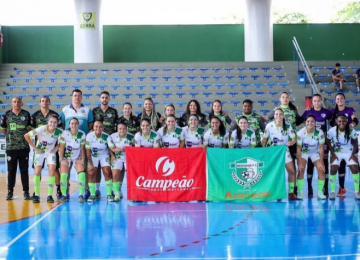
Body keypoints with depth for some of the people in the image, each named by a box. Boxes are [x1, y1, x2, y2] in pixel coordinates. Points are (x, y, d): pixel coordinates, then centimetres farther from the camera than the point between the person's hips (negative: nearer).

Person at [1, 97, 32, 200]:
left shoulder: (26, 114, 2)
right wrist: (11, 135, 8)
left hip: (24, 147, 0)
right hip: (11, 147, 0)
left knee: (24, 170, 4)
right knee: (11, 170, 6)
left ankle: (26, 191, 10)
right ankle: (10, 191, 14)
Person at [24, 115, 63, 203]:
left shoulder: (59, 132, -20)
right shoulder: (41, 129, -26)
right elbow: (26, 136, -19)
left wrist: (56, 148, -10)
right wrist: (35, 148, -15)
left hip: (51, 152, 1)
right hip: (39, 152, -1)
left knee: (52, 171, -15)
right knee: (37, 172, -5)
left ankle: (50, 195, -7)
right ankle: (36, 195, 7)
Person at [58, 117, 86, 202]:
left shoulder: (82, 134, -11)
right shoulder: (65, 133, -15)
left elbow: (82, 148, -2)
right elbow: (61, 147, -9)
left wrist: (83, 159, -7)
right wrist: (61, 159, -13)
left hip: (78, 157, 1)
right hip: (66, 157, -1)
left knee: (82, 173, -17)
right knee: (64, 175, -15)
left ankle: (81, 195, -11)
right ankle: (64, 195, -3)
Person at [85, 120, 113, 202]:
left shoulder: (106, 136, -20)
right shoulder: (89, 136, -19)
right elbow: (88, 151, -13)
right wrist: (90, 163, -13)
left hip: (104, 155, 0)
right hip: (93, 156, 0)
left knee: (107, 172, -13)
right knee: (91, 173, -10)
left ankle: (109, 194, -4)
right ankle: (92, 194, 3)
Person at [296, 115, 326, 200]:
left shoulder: (320, 132, -22)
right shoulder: (301, 133, -24)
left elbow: (321, 148, -15)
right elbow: (298, 148, -18)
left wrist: (321, 162, -16)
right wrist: (300, 163, -21)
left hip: (315, 153, 1)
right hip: (303, 152, -1)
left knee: (322, 170, -11)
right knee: (301, 170, -17)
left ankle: (320, 192, 1)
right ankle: (299, 192, -7)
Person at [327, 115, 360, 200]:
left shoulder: (351, 131, -20)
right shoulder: (332, 131, -22)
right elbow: (328, 142, -7)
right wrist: (333, 154, -12)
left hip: (349, 152, 0)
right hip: (336, 153, 0)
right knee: (333, 170, -13)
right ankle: (332, 192, -1)